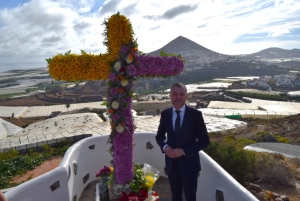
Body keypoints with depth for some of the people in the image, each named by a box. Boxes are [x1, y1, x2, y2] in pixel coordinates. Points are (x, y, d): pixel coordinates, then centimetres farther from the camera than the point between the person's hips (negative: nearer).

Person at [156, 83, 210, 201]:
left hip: (189, 163, -2)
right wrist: (165, 147, -13)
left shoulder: (195, 114, -12)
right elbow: (159, 136, 9)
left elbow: (204, 140, -9)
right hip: (171, 163, 3)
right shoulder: (165, 114, -2)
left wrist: (184, 151, -19)